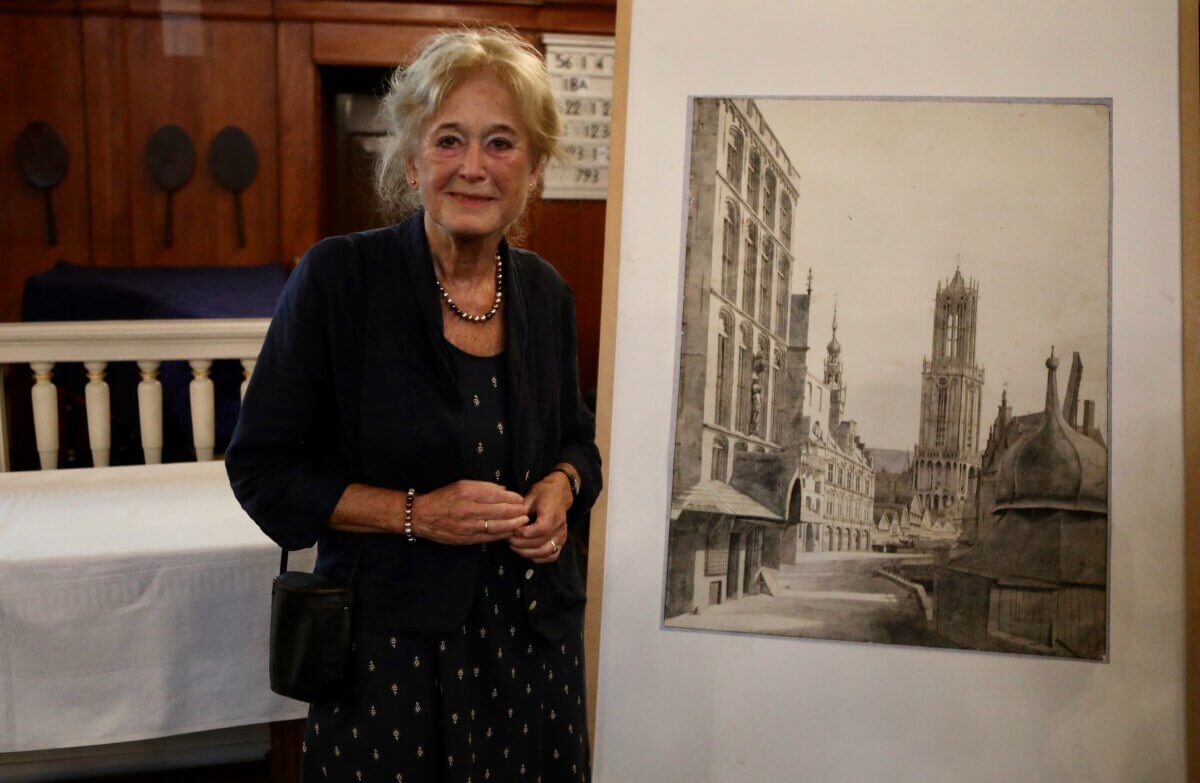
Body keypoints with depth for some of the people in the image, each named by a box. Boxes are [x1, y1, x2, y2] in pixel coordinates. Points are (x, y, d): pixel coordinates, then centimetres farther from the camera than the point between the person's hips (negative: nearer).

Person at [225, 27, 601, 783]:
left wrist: (561, 488, -5)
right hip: (389, 642, -4)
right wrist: (416, 513, -18)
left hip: (535, 635, 4)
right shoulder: (339, 276, -12)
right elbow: (263, 470, -8)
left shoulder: (545, 292, 2)